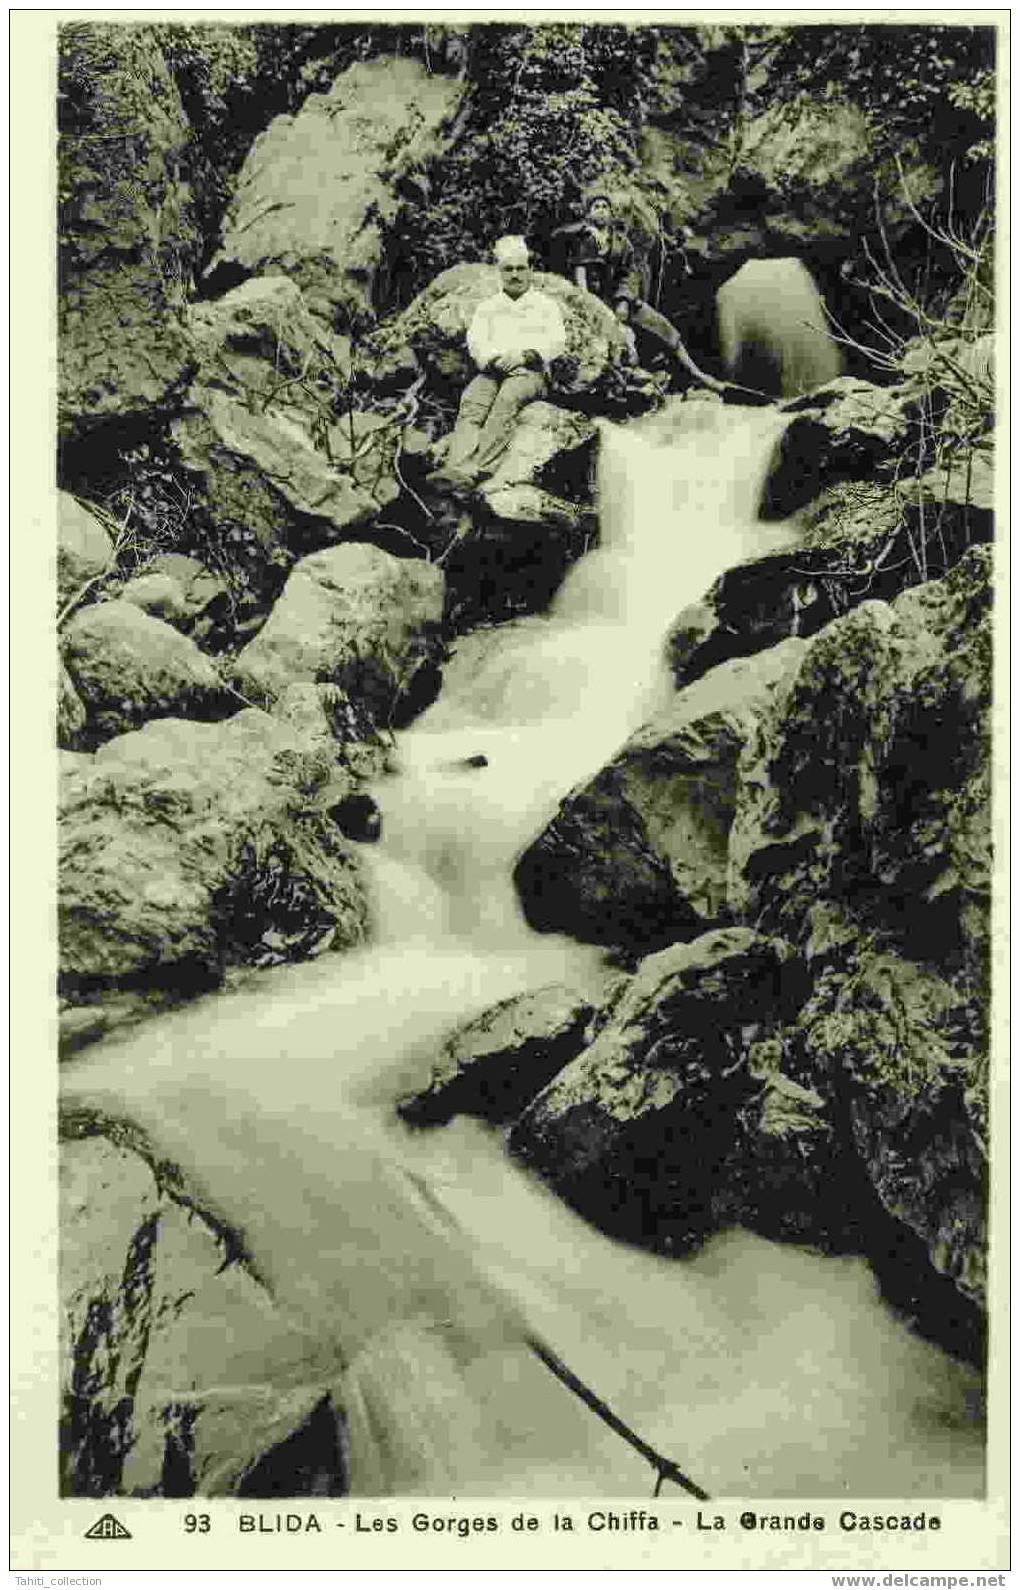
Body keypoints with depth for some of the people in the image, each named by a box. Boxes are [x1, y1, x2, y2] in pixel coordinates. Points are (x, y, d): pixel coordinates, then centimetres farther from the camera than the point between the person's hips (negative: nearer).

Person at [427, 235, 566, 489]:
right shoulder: (487, 307, 26)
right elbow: (475, 340, 9)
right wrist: (493, 359, -15)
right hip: (492, 371, 2)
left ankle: (473, 469, -52)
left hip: (531, 372, -2)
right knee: (471, 403, -32)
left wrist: (524, 355, -14)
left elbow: (557, 341, 5)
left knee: (506, 401, -36)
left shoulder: (545, 305, 21)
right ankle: (455, 465, -53)